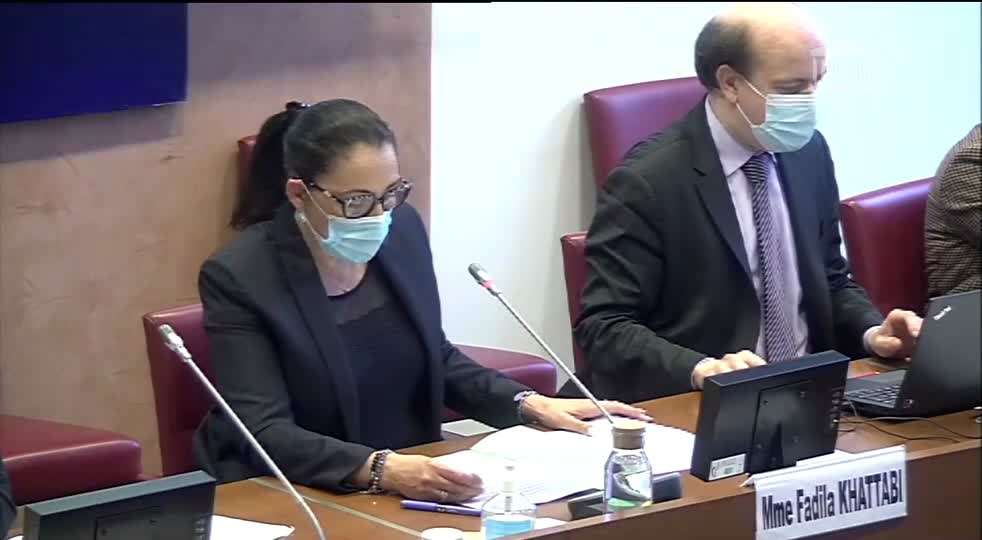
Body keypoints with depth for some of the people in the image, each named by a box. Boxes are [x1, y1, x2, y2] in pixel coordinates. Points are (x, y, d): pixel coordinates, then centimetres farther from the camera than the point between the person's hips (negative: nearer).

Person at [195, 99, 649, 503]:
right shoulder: (239, 277, -16)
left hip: (416, 481, 5)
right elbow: (265, 433, -21)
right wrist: (379, 471, -34)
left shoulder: (402, 230, 1)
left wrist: (531, 405, 2)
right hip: (299, 499, -5)